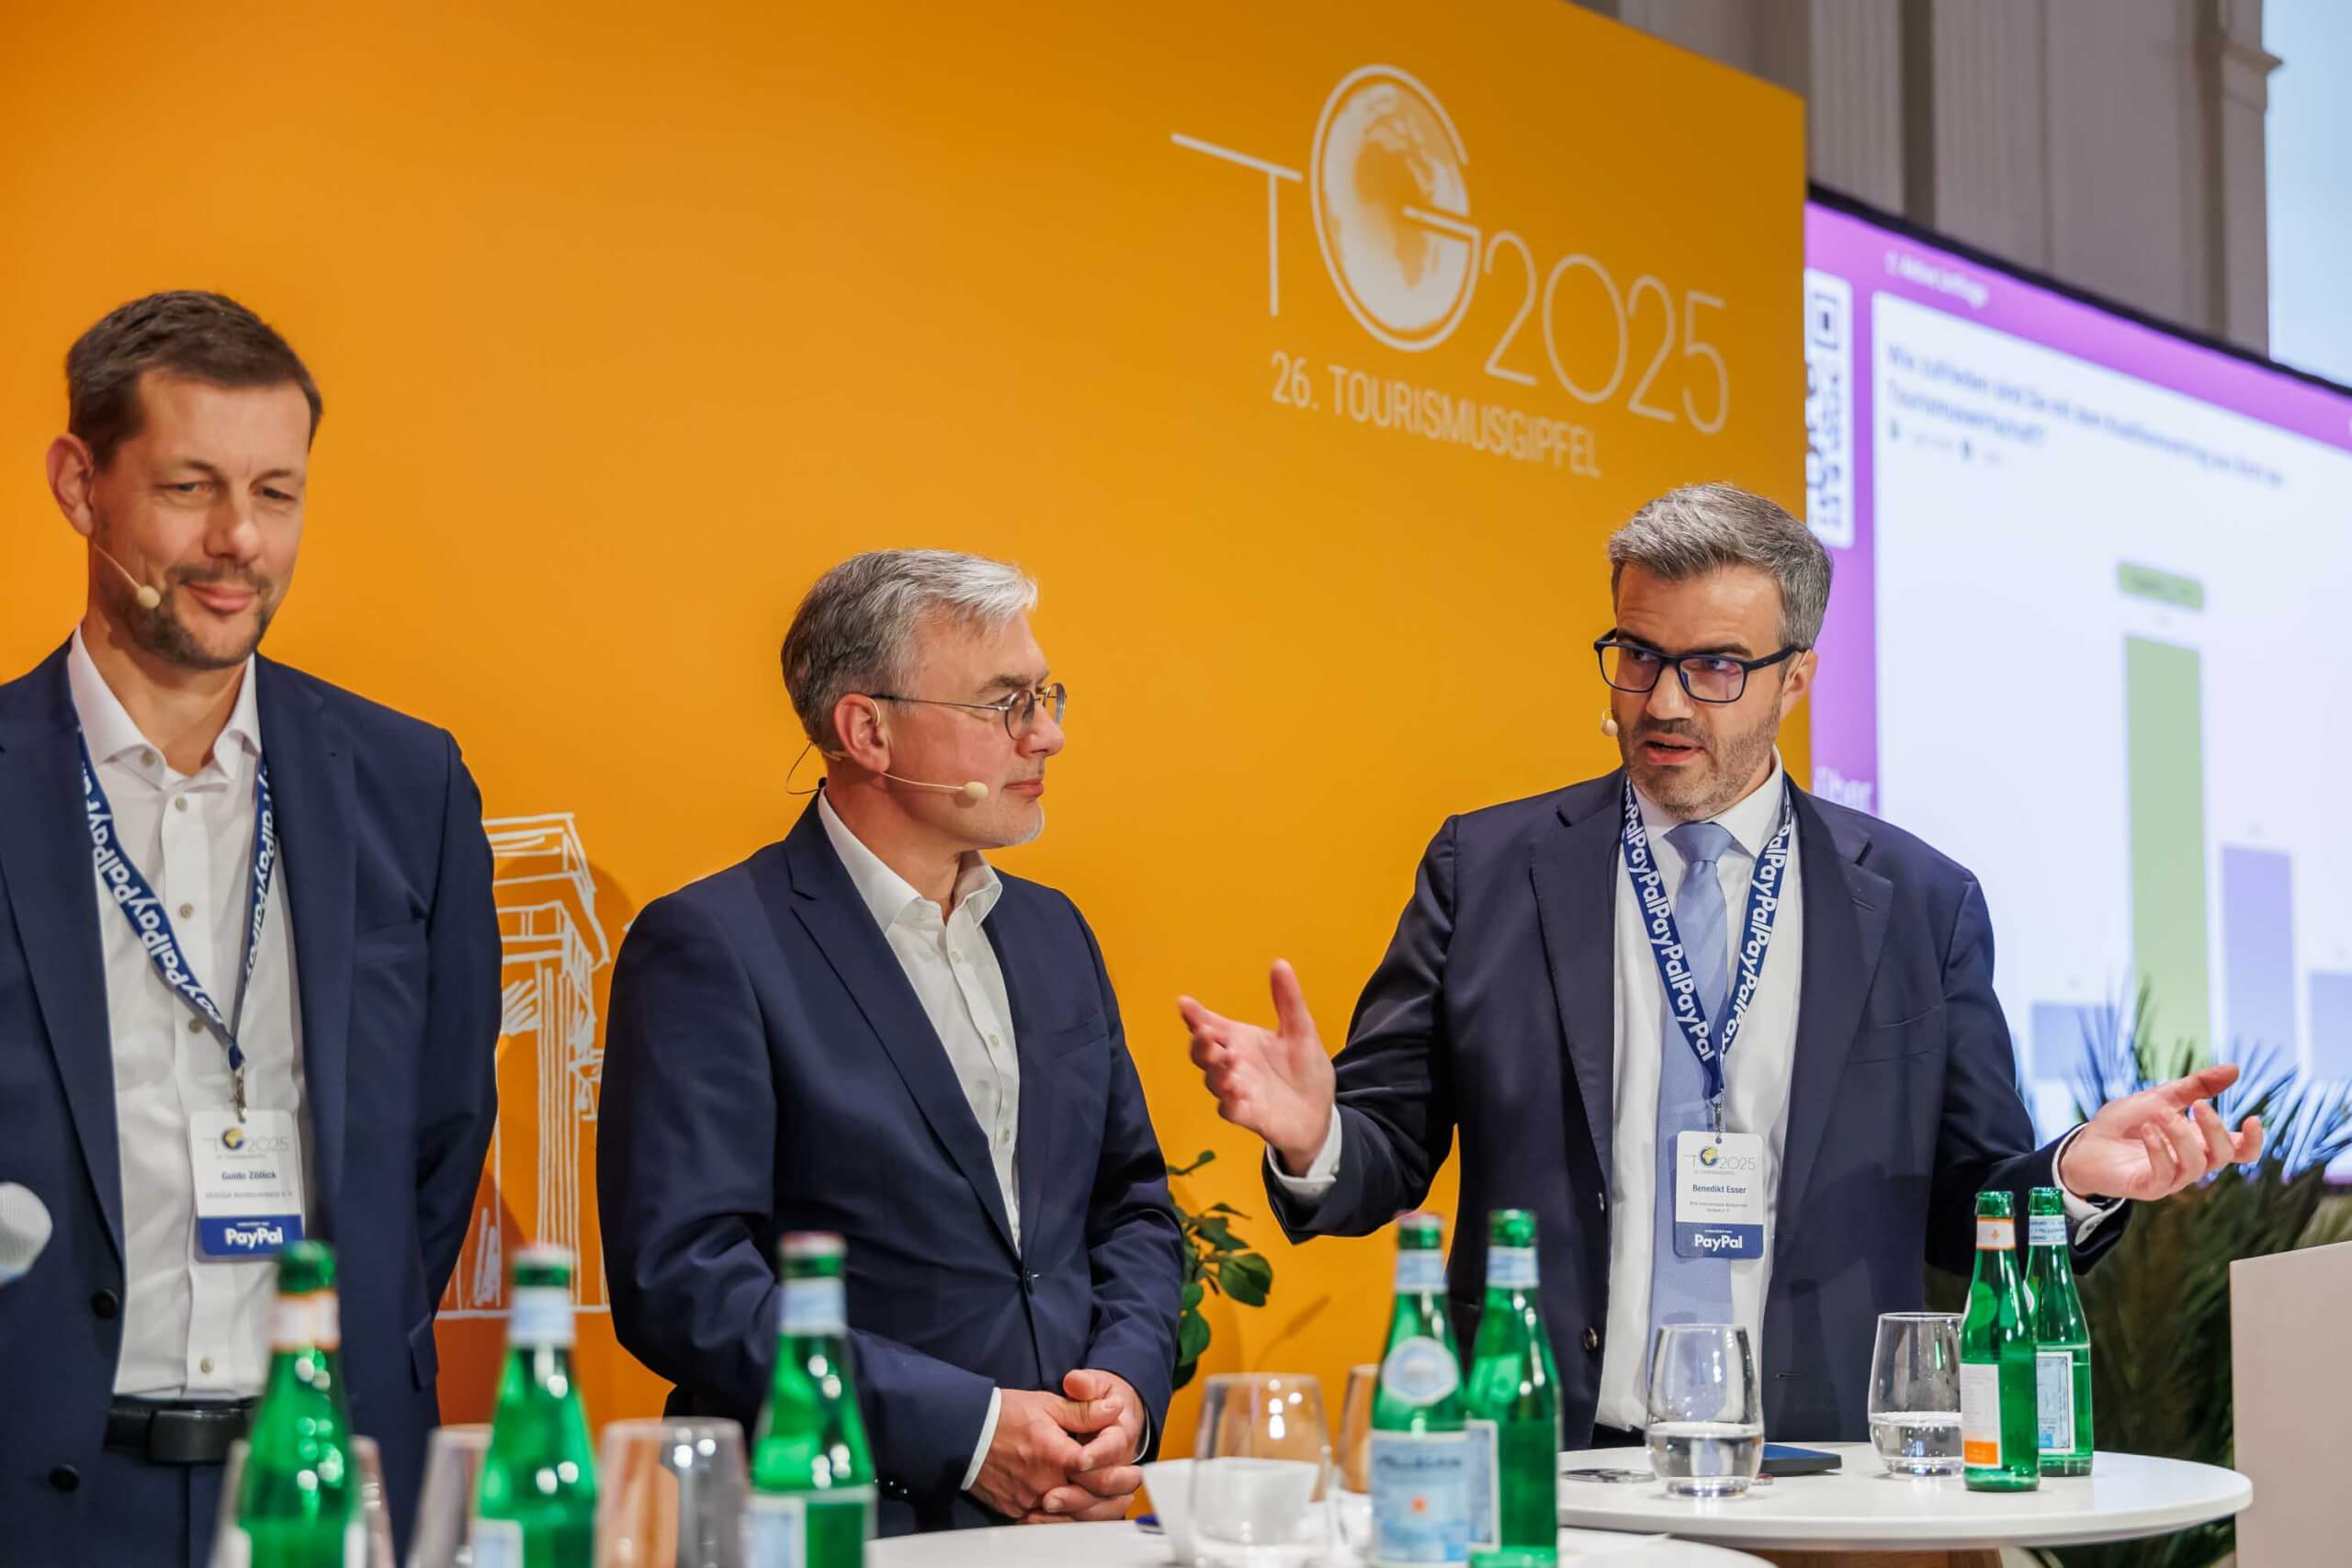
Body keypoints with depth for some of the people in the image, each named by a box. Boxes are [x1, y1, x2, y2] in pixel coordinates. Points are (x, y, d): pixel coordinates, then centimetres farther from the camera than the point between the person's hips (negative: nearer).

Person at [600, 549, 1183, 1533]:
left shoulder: (1052, 932, 15)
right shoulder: (707, 946, -6)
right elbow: (680, 1276, -14)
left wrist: (1128, 1383, 1)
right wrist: (968, 1428, -15)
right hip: (845, 1525, -4)